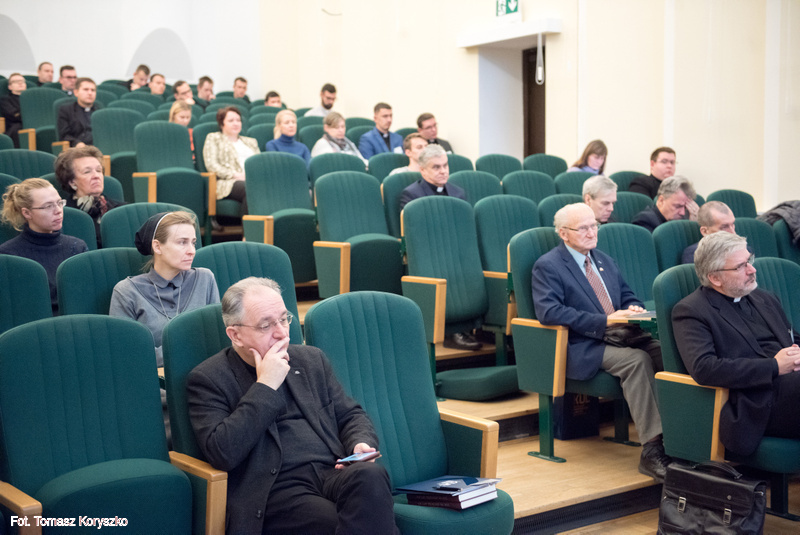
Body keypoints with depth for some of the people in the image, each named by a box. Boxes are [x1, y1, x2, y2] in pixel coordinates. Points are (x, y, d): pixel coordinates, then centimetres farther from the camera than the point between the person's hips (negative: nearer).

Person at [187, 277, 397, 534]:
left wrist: (361, 445, 0)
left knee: (370, 474, -31)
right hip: (278, 490, -5)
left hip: (334, 473, 5)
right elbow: (222, 454, -10)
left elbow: (351, 415, 24)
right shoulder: (208, 378, 4)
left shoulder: (311, 359, 22)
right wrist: (265, 387, -8)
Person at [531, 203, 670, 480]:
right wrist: (605, 321, -21)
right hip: (583, 348, -7)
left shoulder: (605, 261, 23)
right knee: (637, 359, -32)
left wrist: (633, 309, 0)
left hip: (620, 335, 7)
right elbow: (549, 312, -17)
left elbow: (628, 296, 28)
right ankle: (652, 450, -32)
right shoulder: (547, 266, -2)